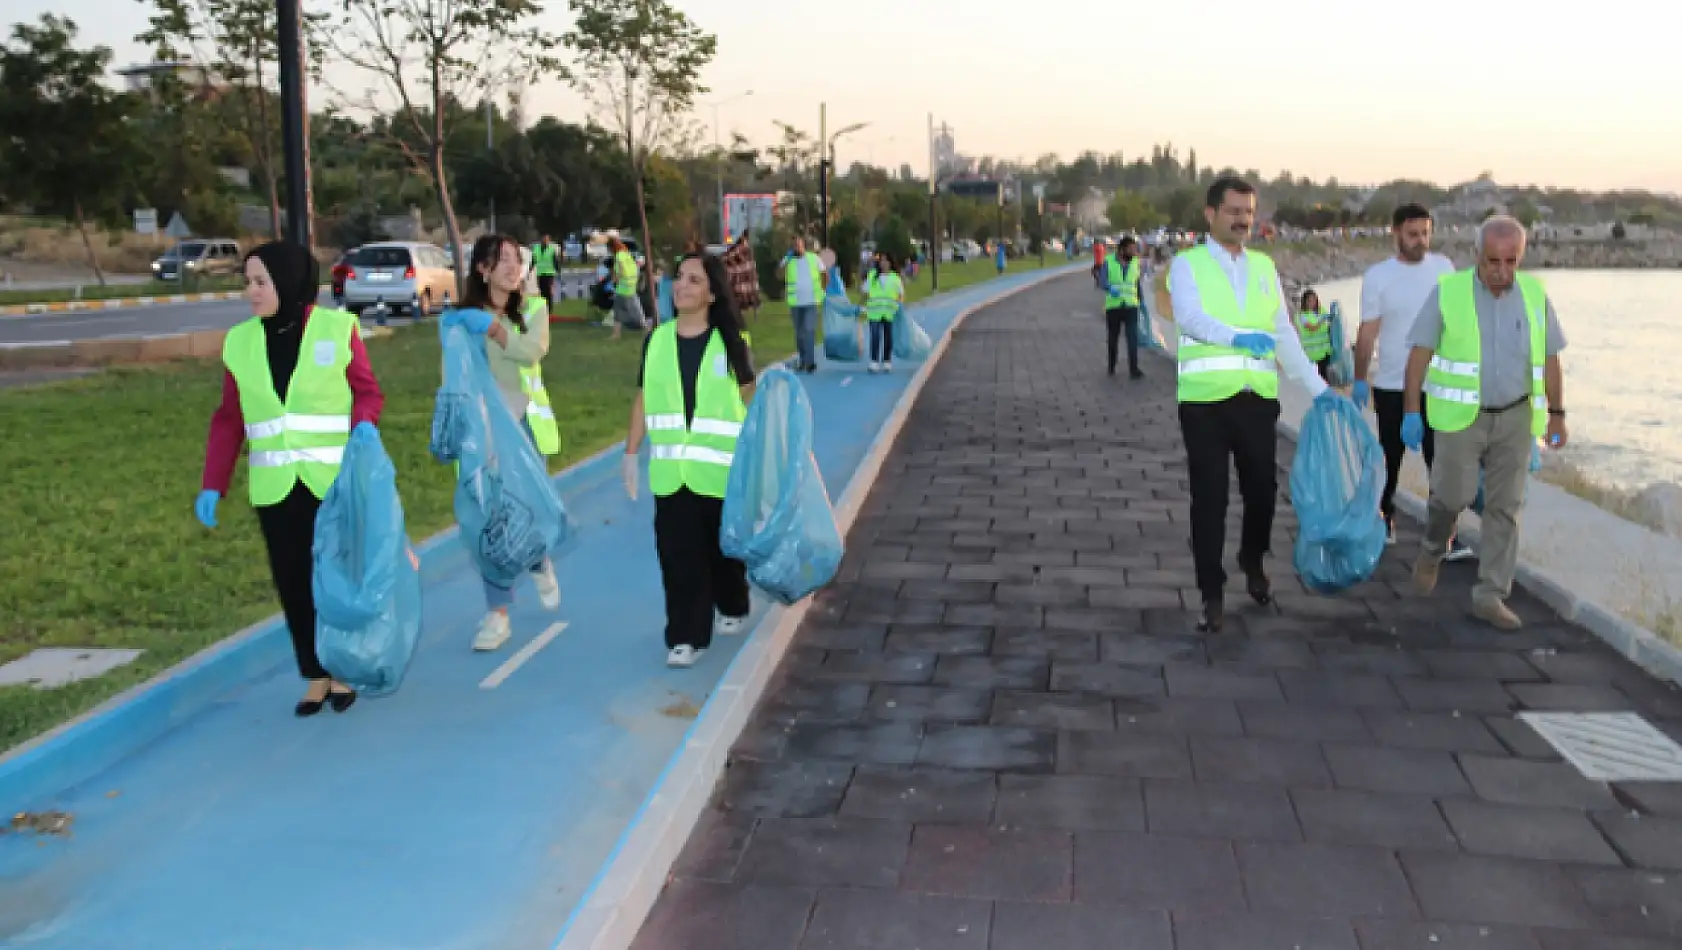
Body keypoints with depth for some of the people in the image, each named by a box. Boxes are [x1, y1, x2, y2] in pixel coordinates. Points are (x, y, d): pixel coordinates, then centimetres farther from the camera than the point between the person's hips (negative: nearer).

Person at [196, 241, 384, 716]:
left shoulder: (337, 328, -6)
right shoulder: (240, 342, 2)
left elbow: (367, 391, 0)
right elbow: (230, 419, 5)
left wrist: (364, 422, -22)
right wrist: (212, 485, -1)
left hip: (336, 479, -2)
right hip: (275, 486, 3)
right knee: (293, 581, 5)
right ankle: (315, 676, 19)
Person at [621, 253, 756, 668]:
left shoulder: (729, 342, -4)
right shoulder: (657, 340, 3)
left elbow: (750, 399, 1)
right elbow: (643, 398, 8)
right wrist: (631, 453, 6)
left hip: (720, 467, -2)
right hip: (670, 469, 2)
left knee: (723, 547, 13)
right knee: (677, 553, -3)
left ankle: (732, 609, 38)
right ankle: (687, 636, 3)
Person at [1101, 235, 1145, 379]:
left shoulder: (1135, 262, 4)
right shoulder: (1109, 262, -5)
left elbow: (1137, 283, 15)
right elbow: (1104, 282, -15)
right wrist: (1111, 289, -36)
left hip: (1130, 306, 1)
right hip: (1113, 306, -1)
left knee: (1133, 337, -12)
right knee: (1113, 337, 11)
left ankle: (1133, 370, -14)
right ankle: (1111, 367, 28)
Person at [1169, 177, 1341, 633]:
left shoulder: (1264, 266, 13)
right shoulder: (1187, 265, -1)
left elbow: (1284, 332, 14)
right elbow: (1189, 316, -19)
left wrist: (1317, 387, 7)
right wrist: (1237, 336, -37)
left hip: (1258, 399, 4)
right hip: (1206, 400, -4)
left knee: (1262, 490, 11)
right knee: (1209, 498, 1)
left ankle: (1253, 563, 39)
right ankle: (1212, 593, 12)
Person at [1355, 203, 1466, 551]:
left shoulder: (1444, 268, 2)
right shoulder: (1377, 276, -4)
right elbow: (1367, 332, -3)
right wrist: (1359, 381, -4)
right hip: (1391, 386, -1)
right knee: (1390, 457, 13)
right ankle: (1385, 517, 30)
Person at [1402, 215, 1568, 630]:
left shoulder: (1534, 295, 1)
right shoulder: (1448, 292, -8)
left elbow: (1549, 359, 9)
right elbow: (1420, 355, -7)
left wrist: (1556, 414, 10)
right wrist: (1411, 412, -12)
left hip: (1515, 417, 3)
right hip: (1461, 417, -3)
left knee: (1504, 507, 2)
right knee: (1453, 495, -7)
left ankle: (1490, 596, 9)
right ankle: (1433, 549, 26)